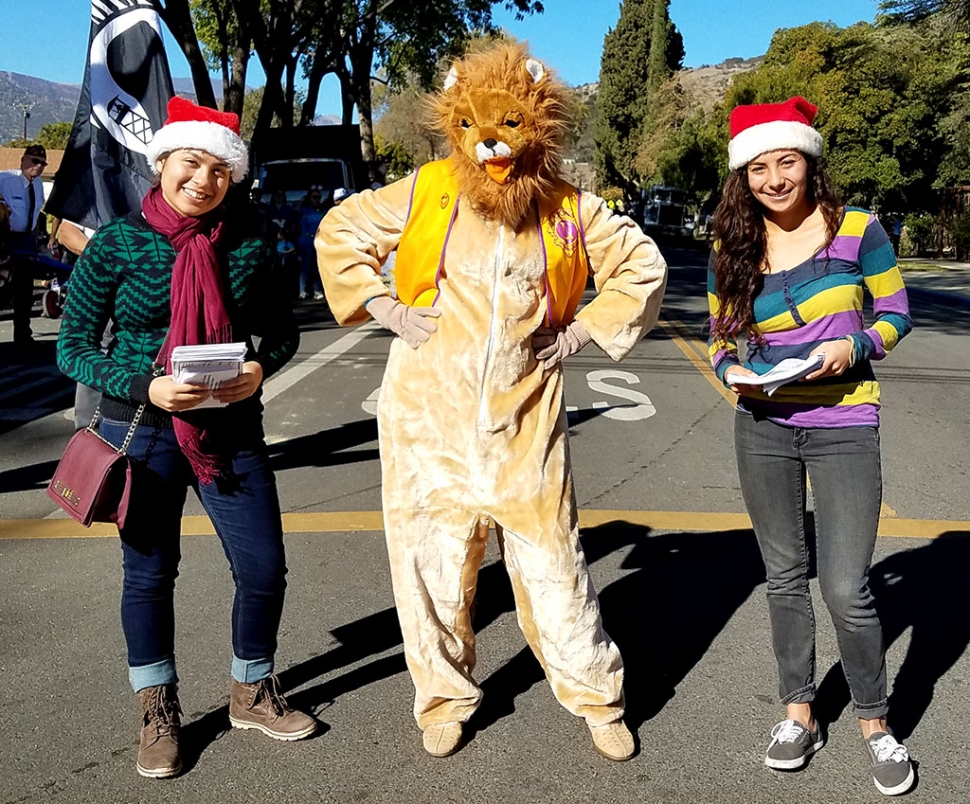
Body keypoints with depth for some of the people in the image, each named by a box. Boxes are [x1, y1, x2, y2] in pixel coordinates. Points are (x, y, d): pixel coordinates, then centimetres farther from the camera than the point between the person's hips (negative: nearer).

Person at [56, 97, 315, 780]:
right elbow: (73, 345, -5)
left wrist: (260, 366, -15)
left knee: (265, 569, 4)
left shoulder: (248, 240, -2)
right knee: (149, 573, 10)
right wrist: (146, 387, -20)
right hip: (143, 431, -2)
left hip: (233, 428, 2)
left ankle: (252, 694, 31)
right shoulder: (117, 244, -8)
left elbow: (283, 328, 7)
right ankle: (159, 714, 33)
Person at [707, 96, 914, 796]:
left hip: (843, 428, -3)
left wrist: (853, 347, -17)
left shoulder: (857, 228, -5)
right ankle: (800, 714, 29)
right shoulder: (732, 252, 2)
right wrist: (731, 370, -9)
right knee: (785, 576, 12)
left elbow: (896, 312, 2)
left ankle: (877, 724, 20)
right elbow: (719, 333, 12)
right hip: (763, 428, 3)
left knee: (846, 588, -5)